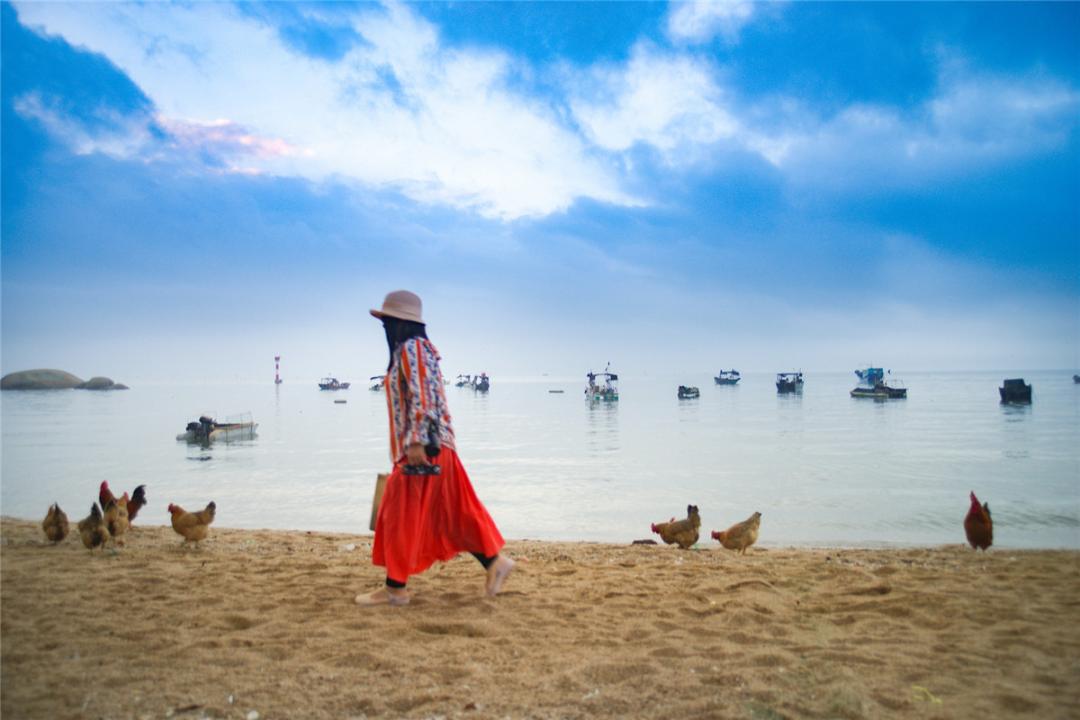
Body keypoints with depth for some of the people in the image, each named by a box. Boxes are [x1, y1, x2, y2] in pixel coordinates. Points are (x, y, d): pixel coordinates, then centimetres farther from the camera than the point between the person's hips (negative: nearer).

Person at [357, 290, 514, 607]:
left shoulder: (411, 348, -13)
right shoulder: (411, 349, 18)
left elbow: (423, 397, -23)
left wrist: (416, 442, -27)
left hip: (422, 447, -10)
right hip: (434, 446, 10)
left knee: (401, 515, 0)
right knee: (451, 512, 12)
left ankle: (395, 588, 9)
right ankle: (494, 561, 14)